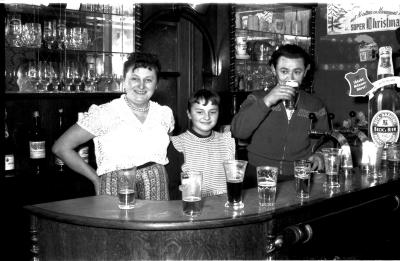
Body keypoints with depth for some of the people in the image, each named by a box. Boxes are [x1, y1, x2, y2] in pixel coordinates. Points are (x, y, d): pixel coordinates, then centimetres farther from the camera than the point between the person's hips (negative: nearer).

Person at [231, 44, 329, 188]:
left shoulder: (316, 106, 12)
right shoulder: (257, 99, 7)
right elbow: (238, 131, -9)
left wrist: (319, 156, -4)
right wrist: (266, 101, -16)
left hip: (298, 181, 4)